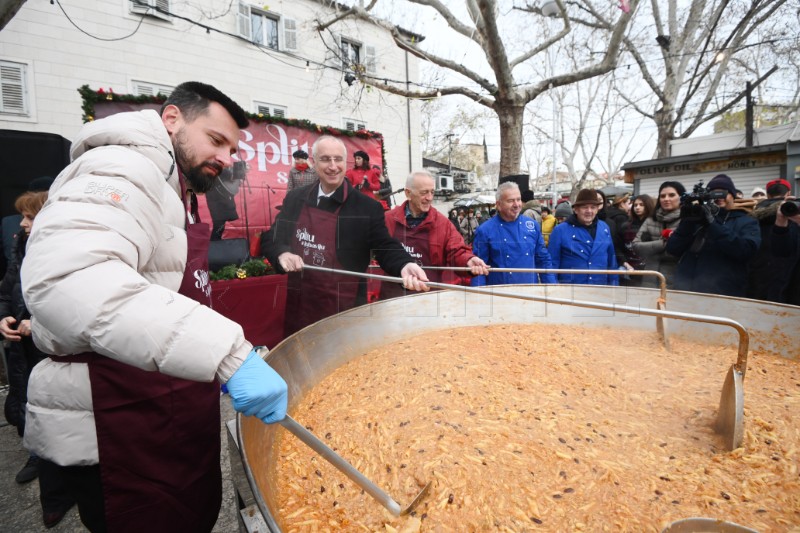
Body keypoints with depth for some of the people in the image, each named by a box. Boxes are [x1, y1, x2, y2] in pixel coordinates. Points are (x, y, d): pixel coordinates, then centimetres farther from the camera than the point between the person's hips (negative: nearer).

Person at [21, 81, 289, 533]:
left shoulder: (173, 190, 17)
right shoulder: (122, 169, -16)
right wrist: (231, 353, -41)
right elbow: (65, 277, -35)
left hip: (169, 411, 9)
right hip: (122, 432, -9)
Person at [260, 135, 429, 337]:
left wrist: (404, 266, -32)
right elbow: (270, 239, 10)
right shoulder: (295, 199, 4)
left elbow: (385, 247, -10)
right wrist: (282, 254, -13)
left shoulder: (367, 207, -8)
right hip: (299, 306, 4)